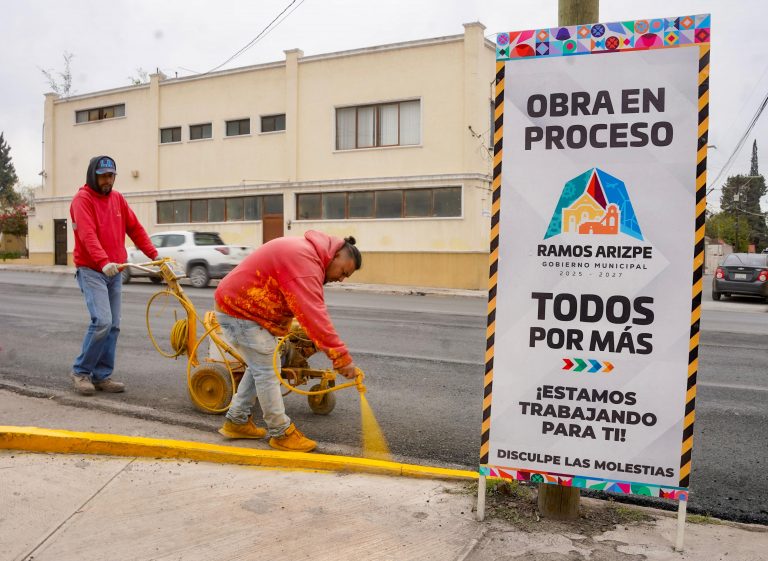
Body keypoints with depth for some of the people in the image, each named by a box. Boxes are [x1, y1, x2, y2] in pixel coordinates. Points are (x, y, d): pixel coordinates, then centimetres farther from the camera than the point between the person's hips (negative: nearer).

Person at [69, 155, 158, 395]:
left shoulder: (117, 198, 13)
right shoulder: (82, 199, -9)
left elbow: (135, 229, 14)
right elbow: (88, 235, -23)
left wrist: (154, 254, 4)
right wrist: (103, 262, -37)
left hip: (115, 271, 7)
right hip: (91, 271, -7)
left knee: (113, 326, 5)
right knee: (102, 321, -17)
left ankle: (102, 375, 13)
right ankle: (81, 371, 0)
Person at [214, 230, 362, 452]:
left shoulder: (305, 252, 9)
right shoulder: (305, 261, -26)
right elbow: (314, 315, -33)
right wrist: (341, 356, -31)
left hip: (239, 305, 10)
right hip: (239, 310, -10)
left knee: (260, 367, 17)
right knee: (267, 371, -5)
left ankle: (237, 421, 28)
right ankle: (281, 433, 6)